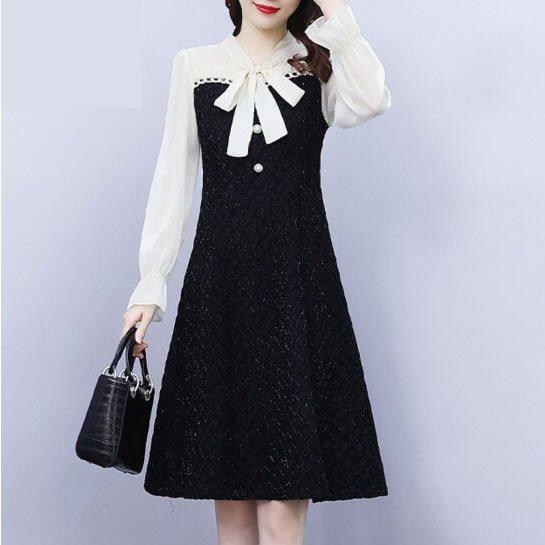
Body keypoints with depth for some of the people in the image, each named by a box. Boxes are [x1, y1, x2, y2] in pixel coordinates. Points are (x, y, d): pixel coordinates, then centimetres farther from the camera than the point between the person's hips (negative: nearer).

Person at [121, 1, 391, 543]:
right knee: (227, 482, 4)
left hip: (298, 280, -1)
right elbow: (173, 179, 8)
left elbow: (370, 102, -16)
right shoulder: (194, 65, 10)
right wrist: (150, 284, 2)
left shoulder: (319, 66, 8)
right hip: (218, 279, 1)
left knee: (285, 491, -7)